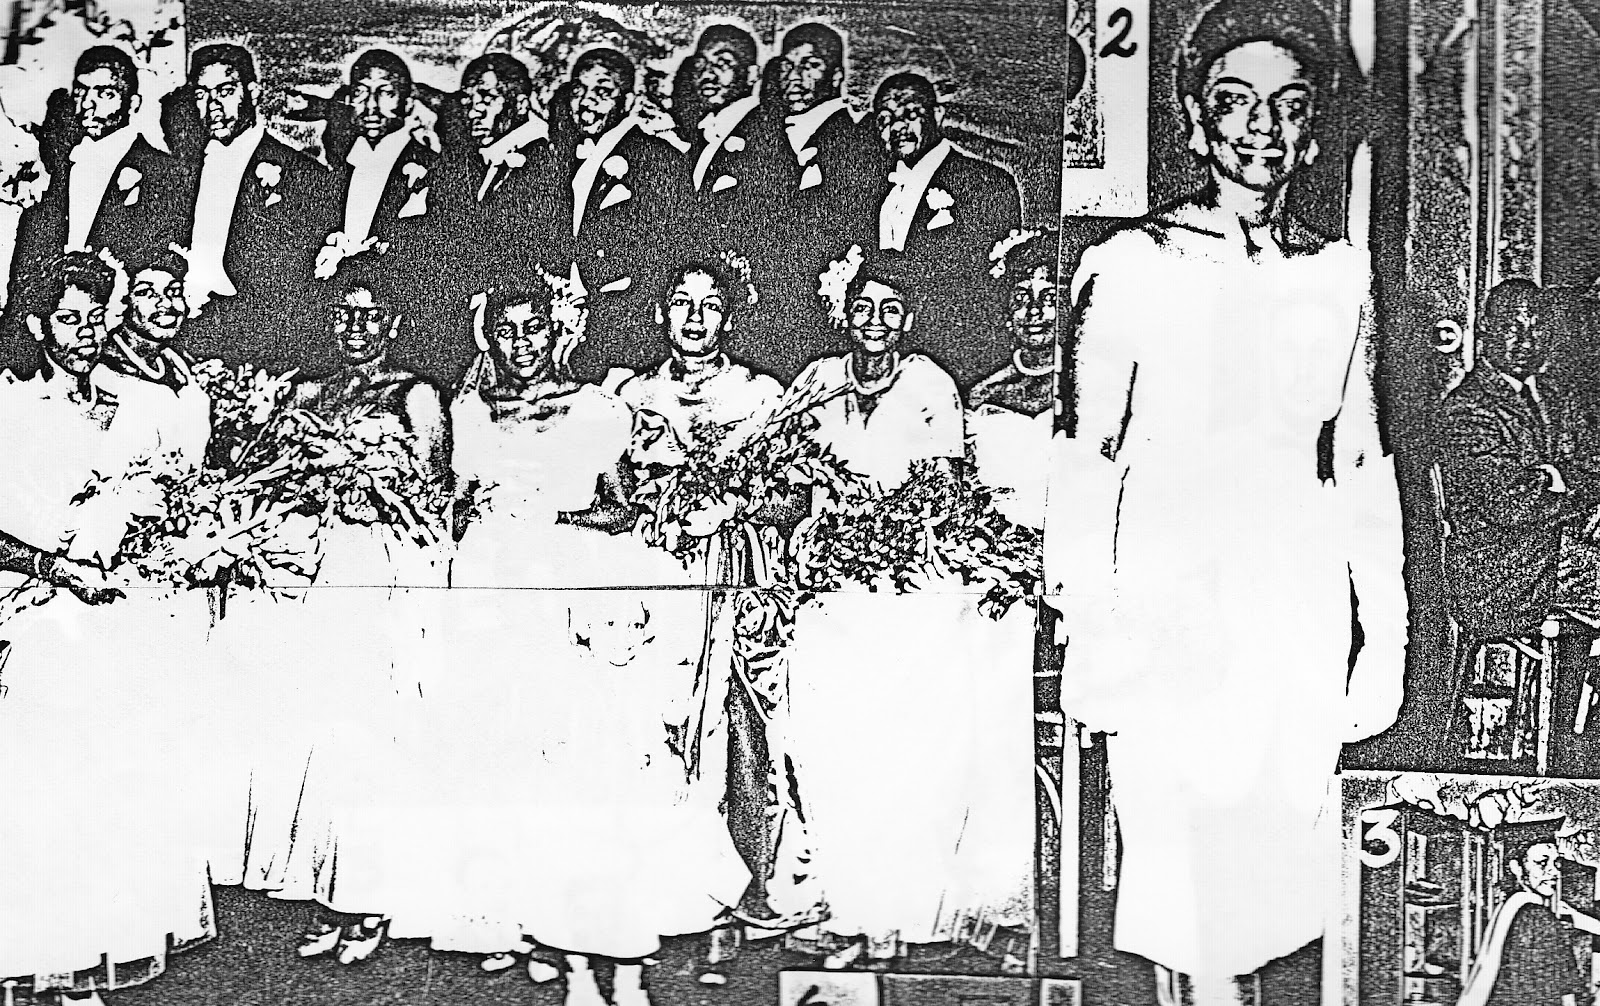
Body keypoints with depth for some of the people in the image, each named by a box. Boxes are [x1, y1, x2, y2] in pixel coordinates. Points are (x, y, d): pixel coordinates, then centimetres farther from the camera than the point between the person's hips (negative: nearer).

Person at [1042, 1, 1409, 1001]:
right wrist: (1085, 631, -5)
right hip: (1165, 617, -3)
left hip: (1300, 621, 3)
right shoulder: (1131, 265, -2)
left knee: (1279, 856, 6)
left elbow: (1362, 468, 12)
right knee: (1181, 855, -1)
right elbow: (1087, 456, -1)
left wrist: (1386, 641, 10)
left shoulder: (1340, 276, 9)